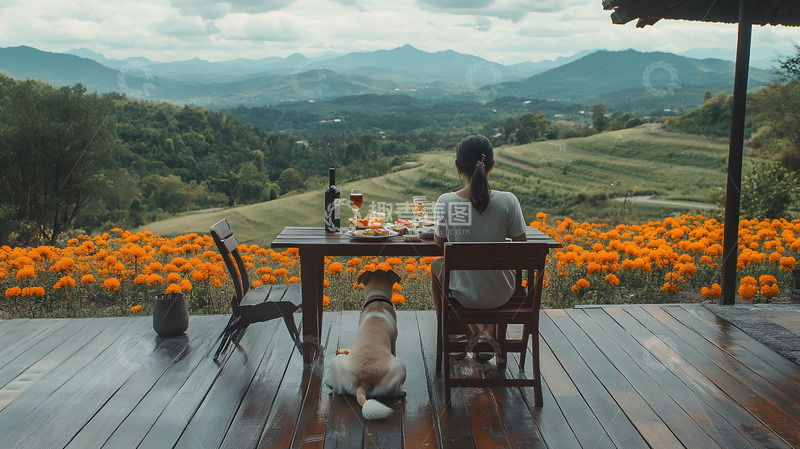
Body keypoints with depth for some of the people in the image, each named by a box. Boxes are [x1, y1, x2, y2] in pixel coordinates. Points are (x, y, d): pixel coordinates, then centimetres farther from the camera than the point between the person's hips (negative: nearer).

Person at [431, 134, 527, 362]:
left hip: (462, 294, 0)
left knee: (436, 265, 34)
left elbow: (439, 241, -1)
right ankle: (489, 333, 33)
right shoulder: (508, 201, -19)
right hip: (500, 295, 1)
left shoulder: (445, 202, -18)